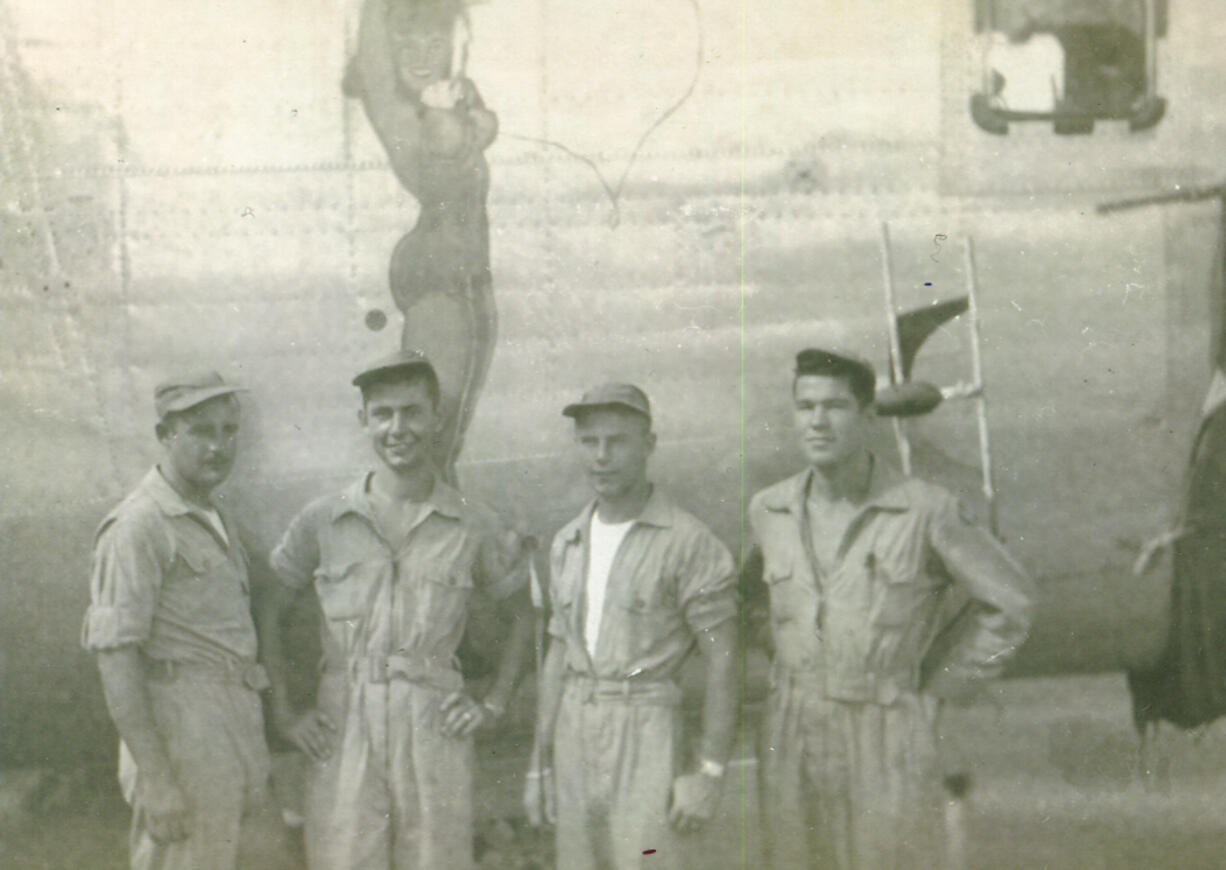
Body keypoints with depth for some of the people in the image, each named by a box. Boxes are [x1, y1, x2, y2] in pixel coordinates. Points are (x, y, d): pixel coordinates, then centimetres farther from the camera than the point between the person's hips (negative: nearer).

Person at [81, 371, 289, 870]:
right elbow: (114, 657, -17)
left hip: (242, 746, 9)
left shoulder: (217, 523, 18)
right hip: (180, 743, -9)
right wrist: (155, 780, -21)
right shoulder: (137, 526, -11)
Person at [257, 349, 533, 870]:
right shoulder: (322, 523, 6)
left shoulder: (473, 529, 5)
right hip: (343, 735, 0)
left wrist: (493, 704, 10)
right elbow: (269, 612, 15)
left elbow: (524, 616, 19)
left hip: (436, 730, 0)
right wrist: (283, 712, 8)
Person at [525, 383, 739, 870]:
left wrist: (708, 774, -13)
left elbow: (723, 662, -9)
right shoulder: (568, 543, 13)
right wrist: (538, 764, 16)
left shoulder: (688, 543, -7)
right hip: (575, 731, 6)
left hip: (644, 732, -6)